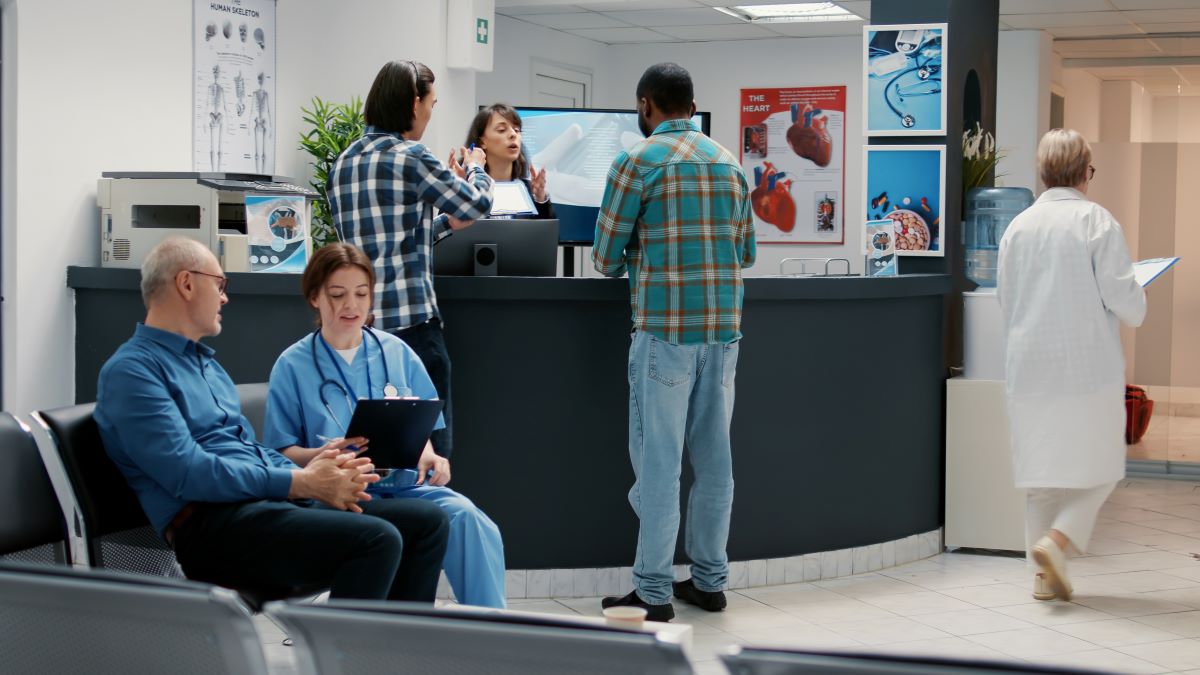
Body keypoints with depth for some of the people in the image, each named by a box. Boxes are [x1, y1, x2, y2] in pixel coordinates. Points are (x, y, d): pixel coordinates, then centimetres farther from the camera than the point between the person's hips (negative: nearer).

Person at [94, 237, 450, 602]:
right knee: (377, 539, -29)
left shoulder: (206, 362, 26)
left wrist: (309, 470, 2)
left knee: (428, 520, -4)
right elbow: (189, 473, -16)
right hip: (212, 526, -9)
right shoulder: (131, 370, -5)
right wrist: (300, 482, -15)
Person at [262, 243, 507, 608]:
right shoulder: (292, 366, 6)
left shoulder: (396, 352, 14)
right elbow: (283, 452, 3)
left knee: (466, 517, -30)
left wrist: (426, 454, -6)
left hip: (405, 482, 3)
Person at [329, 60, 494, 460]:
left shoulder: (344, 162, 15)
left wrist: (447, 223, 26)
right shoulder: (410, 157, -9)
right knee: (431, 444, -3)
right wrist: (475, 167, 18)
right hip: (410, 319, -8)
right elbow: (478, 204, -1)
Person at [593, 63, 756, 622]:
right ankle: (708, 580, 18)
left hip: (665, 329, -5)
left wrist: (629, 262, 21)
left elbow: (606, 258, 0)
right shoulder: (730, 163, 12)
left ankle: (653, 592, -1)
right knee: (713, 457, 10)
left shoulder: (637, 162, -5)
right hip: (725, 327, 5)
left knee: (659, 460, -3)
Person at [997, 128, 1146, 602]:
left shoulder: (1018, 226, 5)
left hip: (1029, 365, 4)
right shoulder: (1096, 221, -8)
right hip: (1088, 364, -4)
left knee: (1041, 471, 11)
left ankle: (1046, 573, 13)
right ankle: (1057, 540, -12)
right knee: (1097, 467, 8)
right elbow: (1124, 298, -10)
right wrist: (1137, 310, 11)